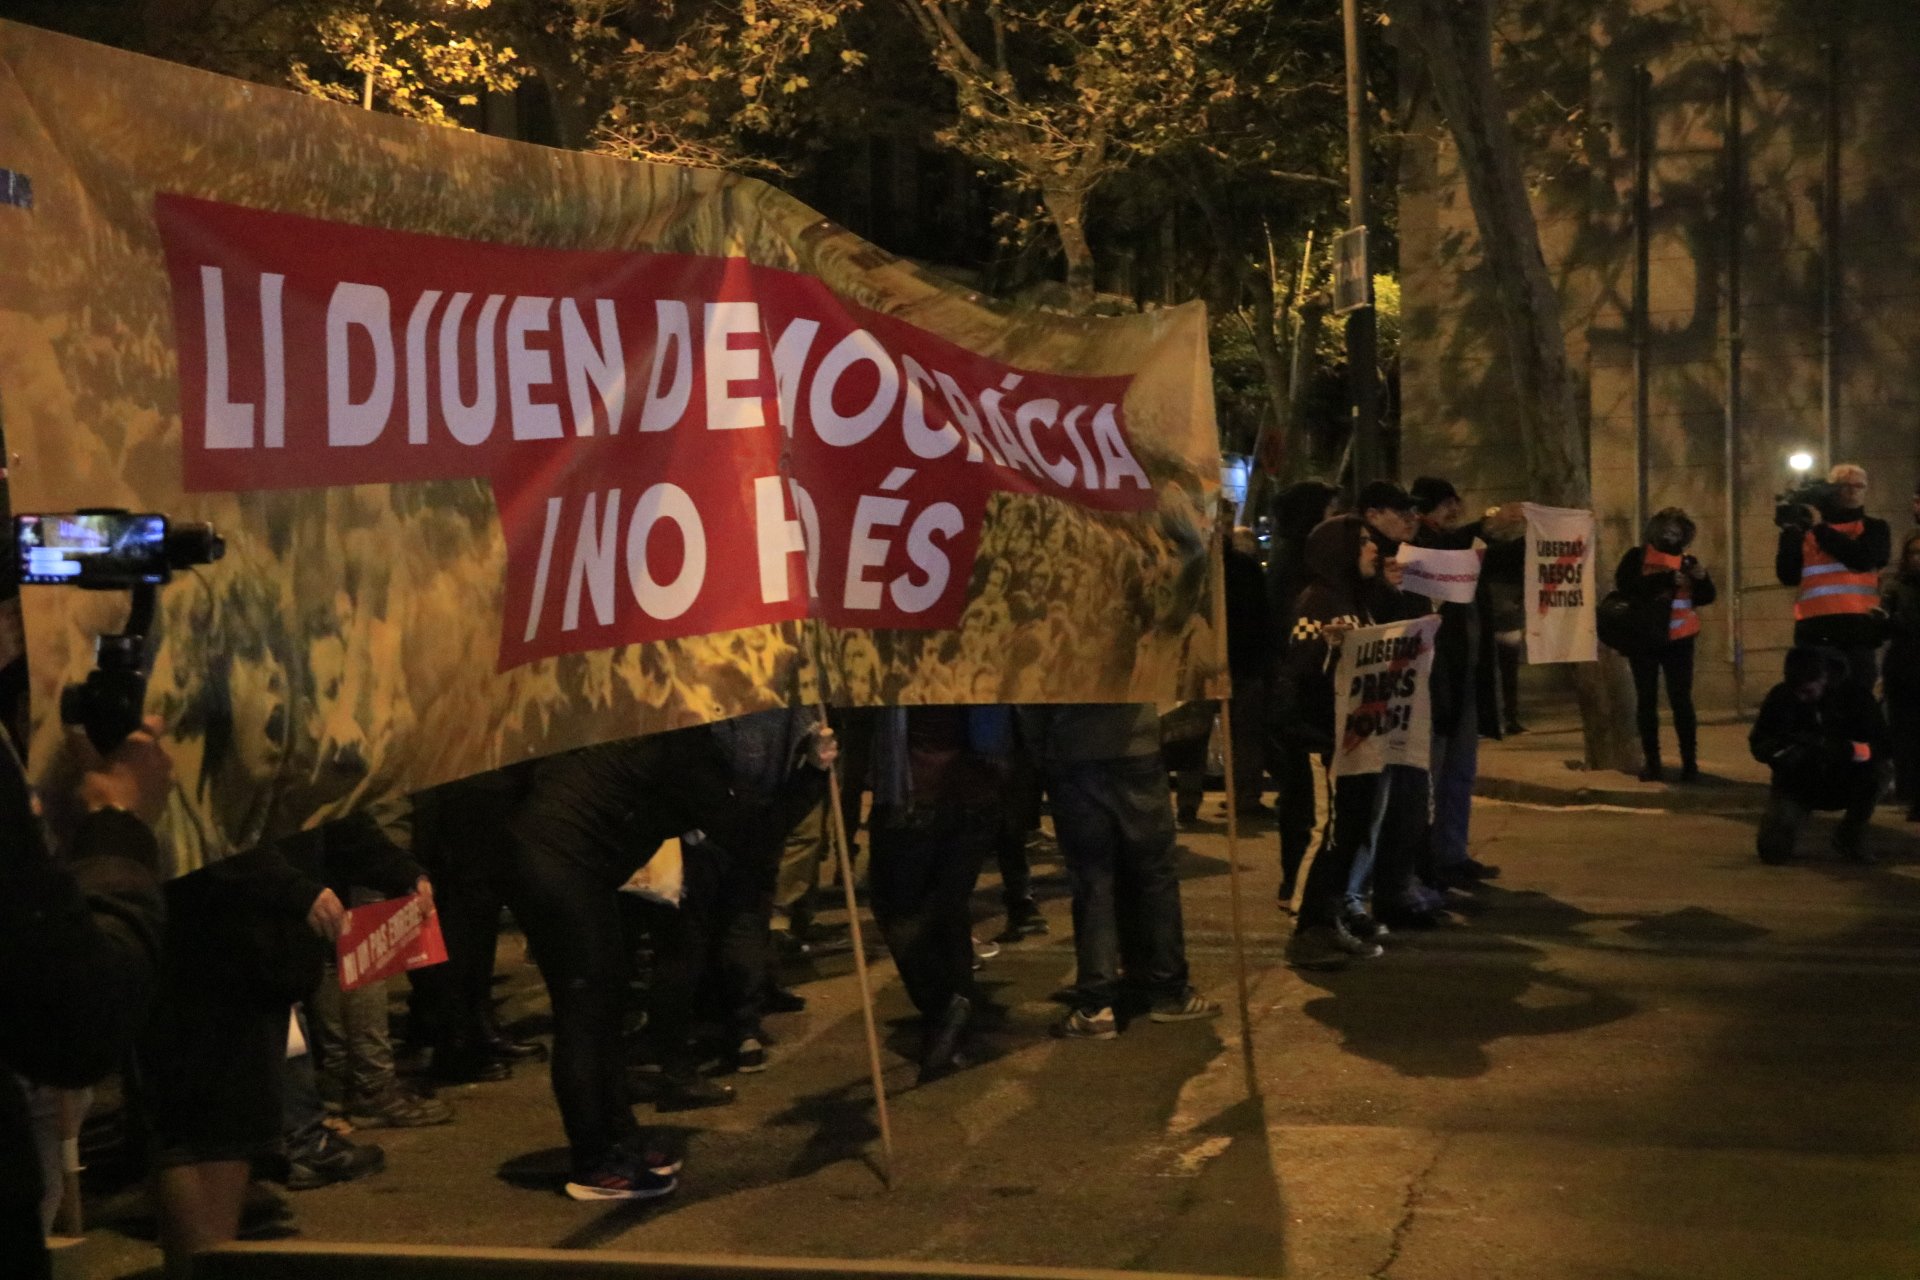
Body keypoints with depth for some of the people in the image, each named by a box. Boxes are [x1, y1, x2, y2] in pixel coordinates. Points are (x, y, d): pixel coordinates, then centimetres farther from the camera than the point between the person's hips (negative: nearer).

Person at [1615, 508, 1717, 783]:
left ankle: (1690, 763, -2)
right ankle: (1652, 763, 10)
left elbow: (1706, 598, 2)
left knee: (1682, 701, -4)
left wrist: (1702, 579, -19)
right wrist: (1666, 580, -21)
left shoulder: (1688, 562, 8)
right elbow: (1625, 585, -15)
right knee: (1646, 701, 4)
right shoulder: (1637, 557, 2)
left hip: (1678, 641, 0)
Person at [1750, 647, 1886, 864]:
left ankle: (1850, 838, -6)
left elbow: (1880, 746, -18)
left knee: (1874, 773, -34)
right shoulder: (1780, 696, -11)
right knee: (1773, 850, -22)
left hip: (1843, 783, 0)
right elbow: (1758, 745, -5)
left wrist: (1846, 749, -37)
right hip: (1797, 784, 0)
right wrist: (1781, 750, -28)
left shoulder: (1852, 694, -14)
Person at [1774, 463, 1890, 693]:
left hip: (1858, 630, 0)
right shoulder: (1806, 529, 12)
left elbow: (1862, 558, -10)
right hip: (1814, 631, 0)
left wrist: (1820, 527, -5)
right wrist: (1789, 531, -4)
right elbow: (1788, 576, 4)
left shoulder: (1874, 528, 12)